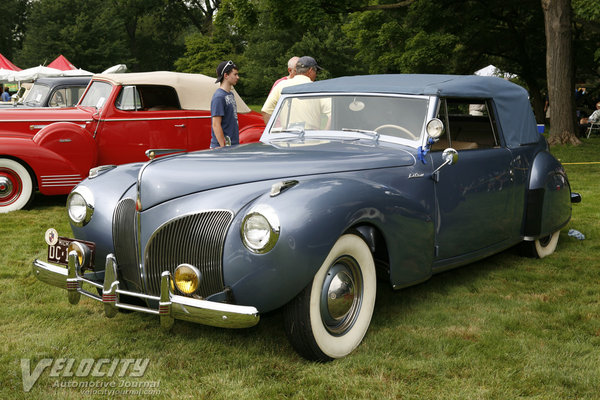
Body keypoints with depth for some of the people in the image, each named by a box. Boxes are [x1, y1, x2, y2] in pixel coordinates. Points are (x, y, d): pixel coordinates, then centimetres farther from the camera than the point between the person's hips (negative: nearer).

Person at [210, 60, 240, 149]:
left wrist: (236, 144, 16)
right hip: (222, 146, -9)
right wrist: (223, 147, -22)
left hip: (233, 145, 9)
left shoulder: (230, 94, 14)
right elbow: (216, 125, -19)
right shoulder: (219, 97, -14)